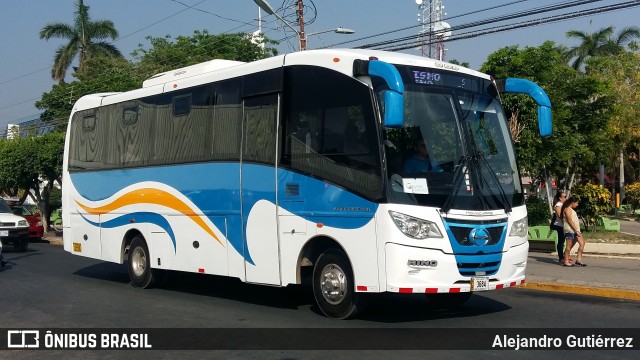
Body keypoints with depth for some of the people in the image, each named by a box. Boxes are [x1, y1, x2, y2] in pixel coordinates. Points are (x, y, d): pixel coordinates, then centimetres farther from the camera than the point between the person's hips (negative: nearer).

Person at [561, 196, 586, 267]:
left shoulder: (571, 210, 23)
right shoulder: (567, 209, -8)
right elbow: (569, 221, -16)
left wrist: (578, 230, 16)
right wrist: (576, 230, -18)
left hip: (575, 230, 10)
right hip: (570, 230, -10)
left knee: (582, 243, -1)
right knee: (569, 245, -7)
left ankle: (578, 260, -2)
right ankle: (566, 261, -3)